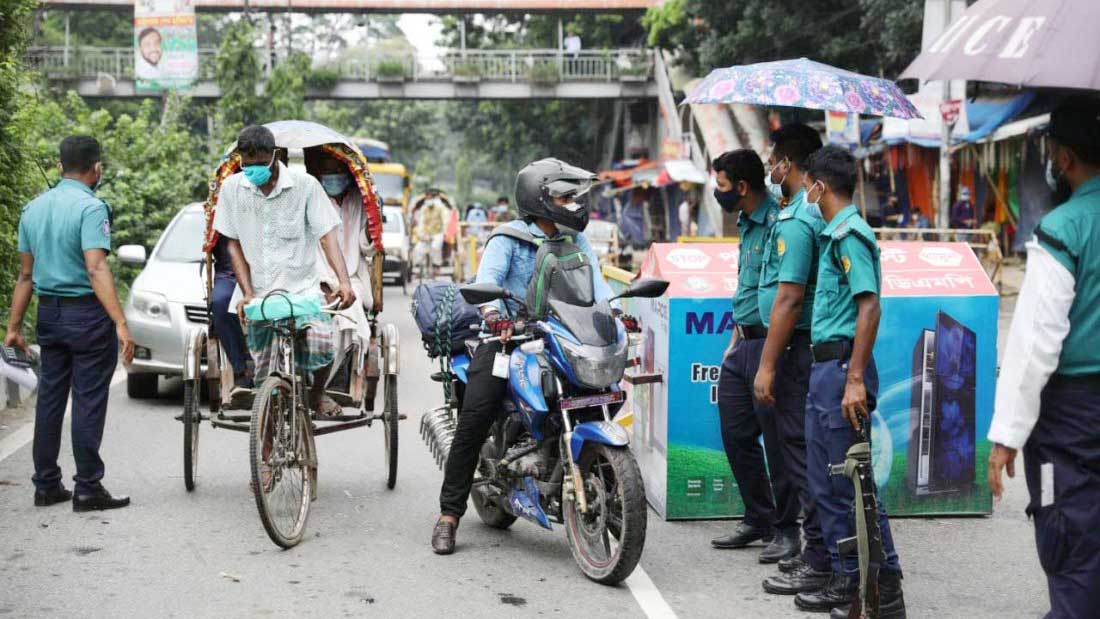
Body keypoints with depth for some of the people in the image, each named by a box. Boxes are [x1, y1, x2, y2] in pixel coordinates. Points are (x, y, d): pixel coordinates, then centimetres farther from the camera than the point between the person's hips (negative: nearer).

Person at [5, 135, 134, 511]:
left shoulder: (33, 209, 9)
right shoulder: (91, 208, -14)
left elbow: (25, 275, 12)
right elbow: (96, 270, -24)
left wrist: (14, 326, 16)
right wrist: (121, 324, -29)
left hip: (49, 313, 7)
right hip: (88, 314, -7)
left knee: (50, 398, 12)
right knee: (88, 401, -2)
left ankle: (46, 485, 17)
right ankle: (88, 489, 2)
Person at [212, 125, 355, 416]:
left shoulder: (304, 184, -6)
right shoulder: (232, 188, 2)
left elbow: (327, 235, -8)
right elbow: (234, 244, 7)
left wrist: (344, 281, -23)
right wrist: (247, 293, -4)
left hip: (302, 288, -2)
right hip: (260, 294, 3)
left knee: (320, 342, -26)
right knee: (266, 376, 3)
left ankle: (317, 393, 5)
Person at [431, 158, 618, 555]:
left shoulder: (577, 243, 13)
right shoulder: (509, 238, -3)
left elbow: (595, 283, 1)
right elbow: (487, 278, -19)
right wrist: (495, 315, -39)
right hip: (506, 337, -4)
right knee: (473, 422, -15)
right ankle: (449, 514, -7)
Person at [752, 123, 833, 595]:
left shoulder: (795, 220, -16)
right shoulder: (821, 212, 13)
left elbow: (789, 298, -22)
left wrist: (767, 366, -20)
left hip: (799, 346, -10)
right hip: (820, 344, 10)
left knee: (799, 449, -4)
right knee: (807, 450, 15)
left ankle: (818, 561, 0)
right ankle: (819, 550, 22)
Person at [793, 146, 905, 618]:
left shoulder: (850, 234, -14)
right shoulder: (833, 234, 16)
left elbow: (869, 307, -21)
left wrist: (855, 379, -25)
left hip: (843, 367, -10)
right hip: (824, 366, 10)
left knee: (853, 482, -7)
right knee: (825, 482, 15)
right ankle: (846, 581, 23)